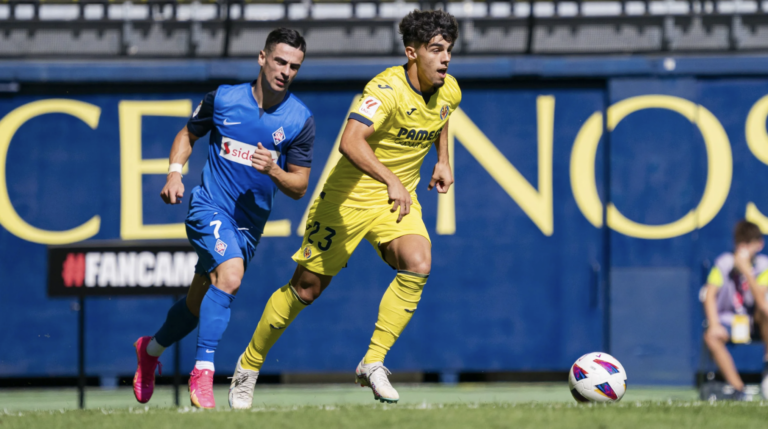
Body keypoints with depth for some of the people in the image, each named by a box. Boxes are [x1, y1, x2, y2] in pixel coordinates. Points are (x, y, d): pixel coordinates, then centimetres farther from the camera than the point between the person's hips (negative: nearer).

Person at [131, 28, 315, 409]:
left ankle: (151, 350, 44)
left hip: (250, 221, 4)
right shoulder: (223, 98, -5)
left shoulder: (300, 120, -4)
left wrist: (272, 170, -20)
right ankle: (202, 373, -27)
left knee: (199, 304, 15)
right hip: (209, 207, -4)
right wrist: (175, 172, -5)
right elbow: (188, 135, 13)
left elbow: (299, 187, 0)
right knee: (230, 275, -30)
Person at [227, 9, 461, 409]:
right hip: (350, 197, -5)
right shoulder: (387, 89, -26)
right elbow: (350, 141, -42)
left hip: (398, 201, 5)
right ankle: (249, 365, 25)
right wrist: (390, 180, -51)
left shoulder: (448, 92, -2)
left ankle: (373, 363, -14)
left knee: (418, 264, -25)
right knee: (306, 287, 4)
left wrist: (443, 161, 15)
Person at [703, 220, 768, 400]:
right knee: (711, 337, -33)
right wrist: (714, 324, -22)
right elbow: (710, 295, -8)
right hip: (728, 321, 0)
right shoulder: (724, 262, -4)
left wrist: (746, 270, -30)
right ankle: (738, 389, -28)